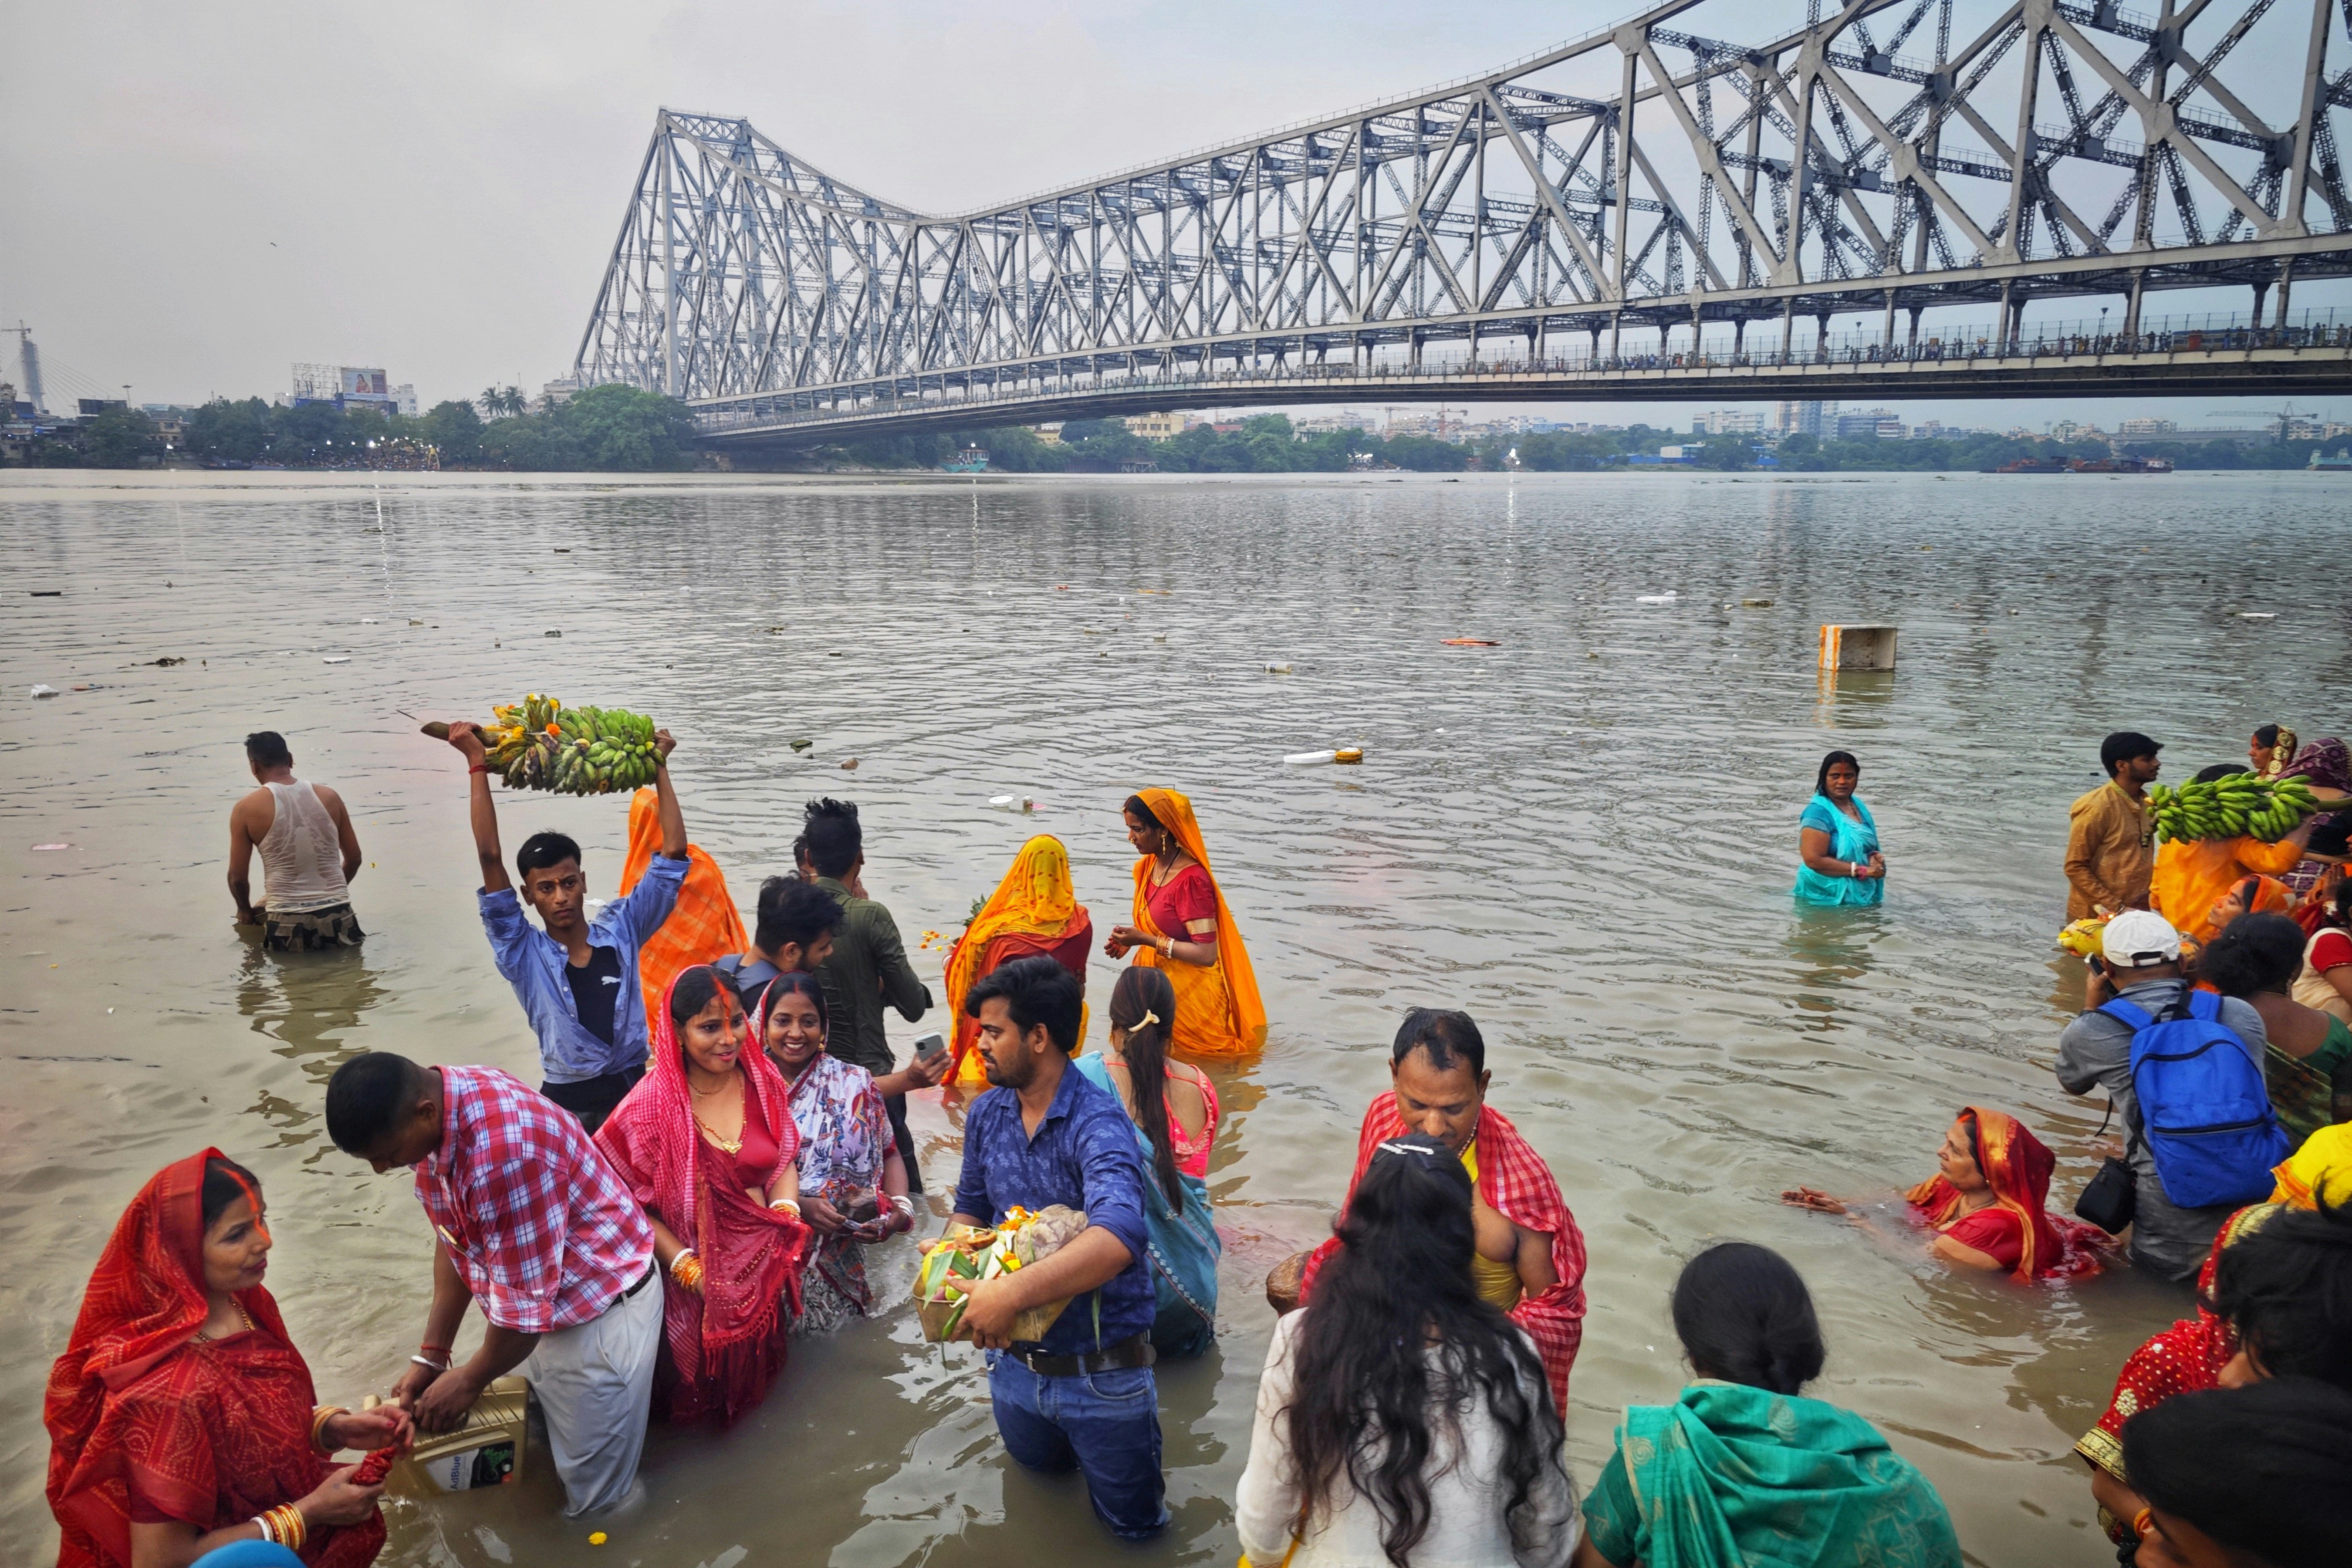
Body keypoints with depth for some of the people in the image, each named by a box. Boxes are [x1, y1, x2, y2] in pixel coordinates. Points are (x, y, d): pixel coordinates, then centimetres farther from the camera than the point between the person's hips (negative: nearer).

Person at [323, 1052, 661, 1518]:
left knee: (595, 1499, 7)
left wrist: (471, 1379, -7)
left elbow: (524, 1297, -25)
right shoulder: (432, 1113, -7)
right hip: (532, 1307, 8)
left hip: (601, 1308, -8)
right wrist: (432, 1354, 7)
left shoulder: (504, 1151, -36)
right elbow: (453, 1239, 7)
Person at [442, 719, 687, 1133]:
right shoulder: (523, 955, -3)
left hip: (635, 1091, 2)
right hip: (567, 1104, -1)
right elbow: (489, 859, -10)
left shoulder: (620, 930, 2)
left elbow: (673, 853, 0)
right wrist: (477, 765, -9)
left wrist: (659, 767, 3)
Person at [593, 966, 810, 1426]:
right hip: (696, 1273, -3)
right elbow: (627, 1202, -11)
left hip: (763, 1255, 3)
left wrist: (787, 1215, -10)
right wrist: (685, 1266, -16)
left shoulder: (762, 1077, -3)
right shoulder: (652, 1105, -16)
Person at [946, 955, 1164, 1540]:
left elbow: (1117, 1239, -42)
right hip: (1015, 1357, 6)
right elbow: (971, 1207, 10)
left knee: (1134, 1520, 12)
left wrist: (1011, 1293, -45)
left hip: (1100, 1374, -5)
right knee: (1037, 1461, 28)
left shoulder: (1098, 1126, -26)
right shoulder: (987, 1113, -5)